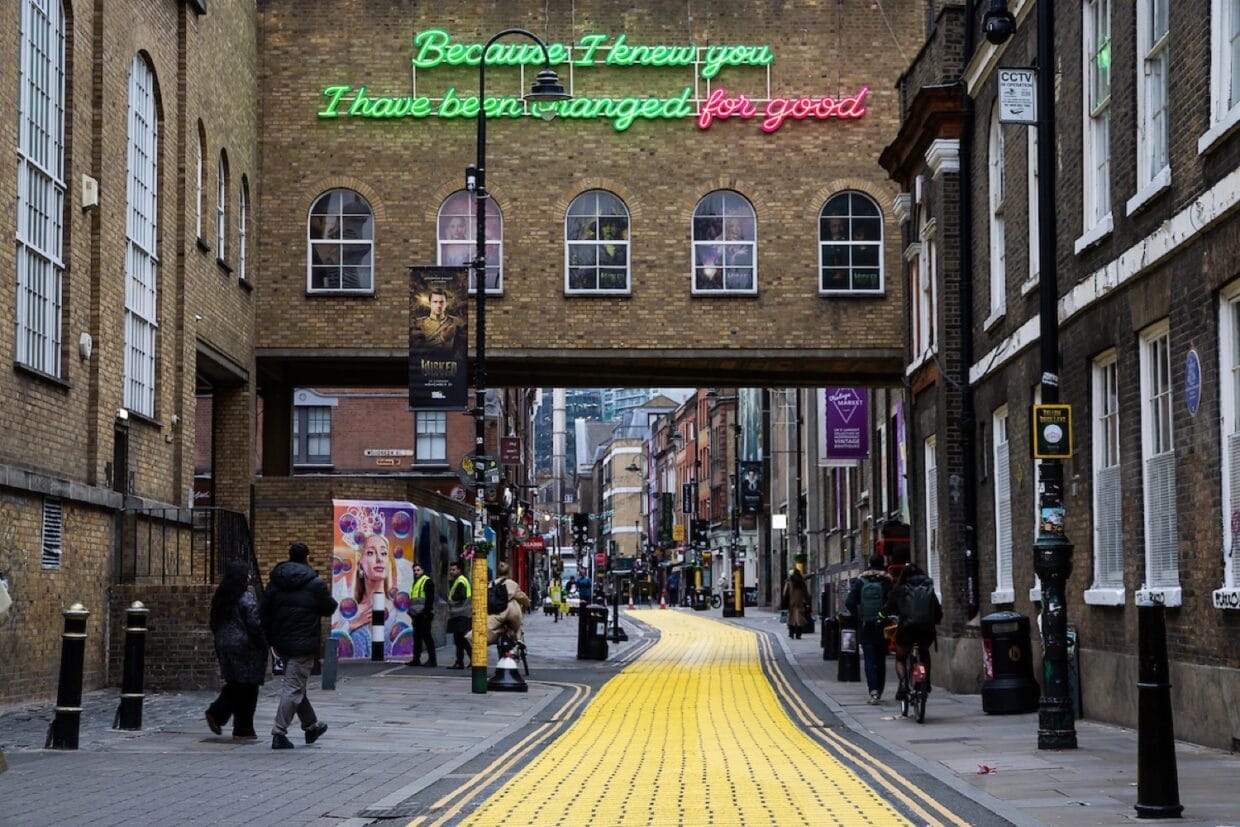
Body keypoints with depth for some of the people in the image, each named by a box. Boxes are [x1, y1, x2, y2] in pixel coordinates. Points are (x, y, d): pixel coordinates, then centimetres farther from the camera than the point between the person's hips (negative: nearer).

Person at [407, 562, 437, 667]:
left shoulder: (427, 581, -7)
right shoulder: (415, 582, 22)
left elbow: (430, 598, -15)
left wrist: (426, 611, -21)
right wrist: (411, 611, 20)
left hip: (424, 615, -9)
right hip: (417, 615, 9)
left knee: (426, 635, -11)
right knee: (417, 636, 10)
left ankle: (432, 660, -11)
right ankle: (416, 659, 14)